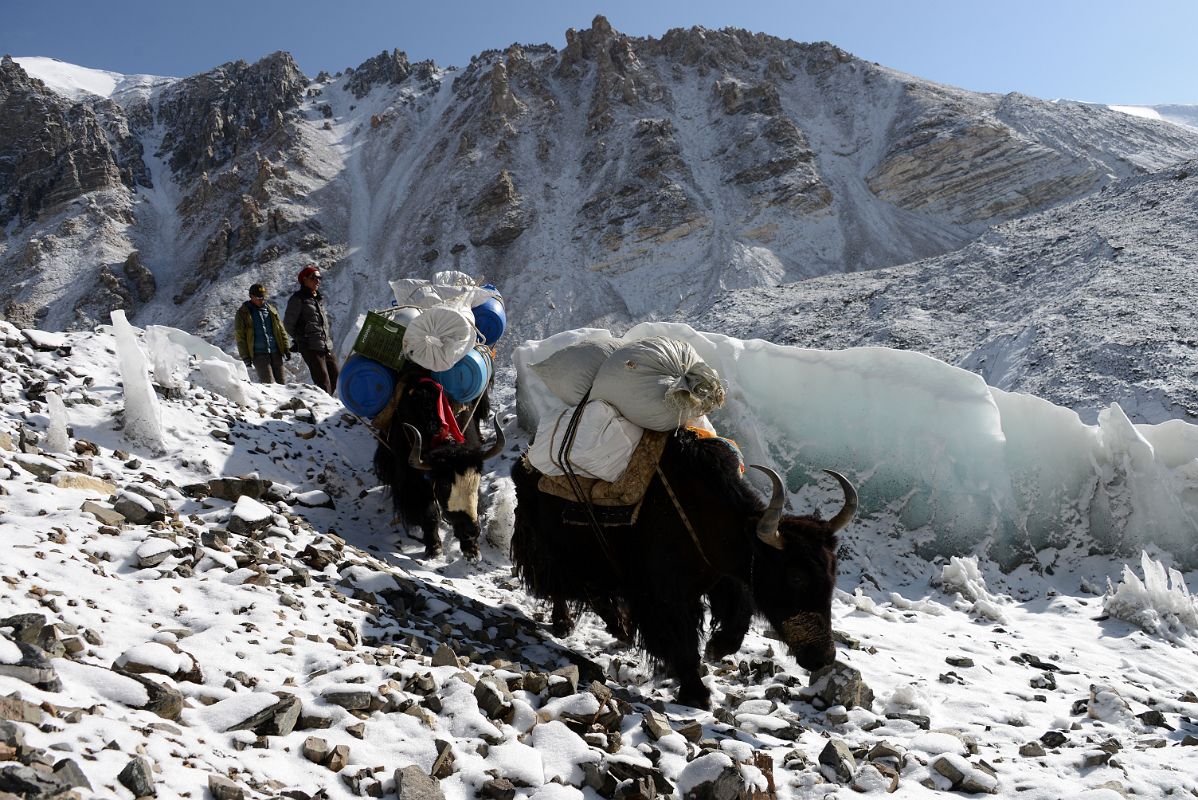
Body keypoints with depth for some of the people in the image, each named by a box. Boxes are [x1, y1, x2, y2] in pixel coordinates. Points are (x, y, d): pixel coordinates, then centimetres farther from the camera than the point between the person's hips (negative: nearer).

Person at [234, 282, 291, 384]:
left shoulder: (271, 310, 15)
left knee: (280, 383, 1)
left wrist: (286, 348, 9)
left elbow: (281, 330, 18)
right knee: (269, 383, -16)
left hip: (276, 352, 4)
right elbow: (240, 338, 0)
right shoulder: (243, 313, 2)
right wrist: (245, 357, -7)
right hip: (259, 354, -4)